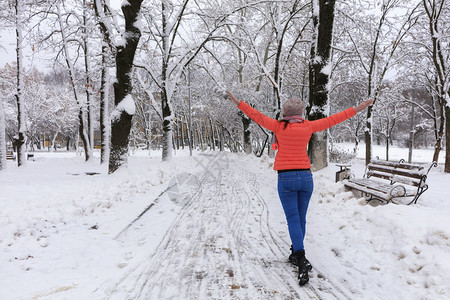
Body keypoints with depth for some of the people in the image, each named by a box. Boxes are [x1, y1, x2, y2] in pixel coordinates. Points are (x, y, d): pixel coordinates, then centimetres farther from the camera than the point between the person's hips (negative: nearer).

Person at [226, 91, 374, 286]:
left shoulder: (279, 127, -5)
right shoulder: (308, 127, 1)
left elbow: (258, 116, 0)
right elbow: (332, 120, 8)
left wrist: (239, 104, 10)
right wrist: (357, 109, 17)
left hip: (286, 178, -3)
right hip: (306, 177, 3)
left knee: (293, 220, -4)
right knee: (301, 219, 14)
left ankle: (302, 261, -16)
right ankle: (296, 254, 29)